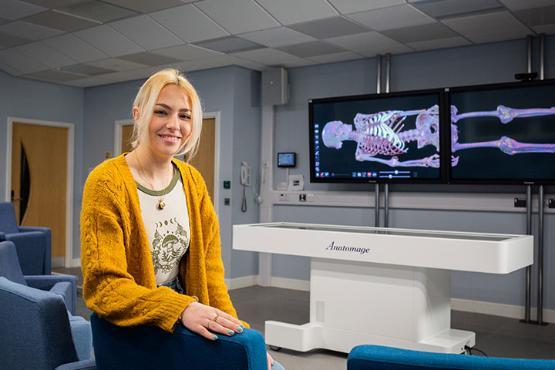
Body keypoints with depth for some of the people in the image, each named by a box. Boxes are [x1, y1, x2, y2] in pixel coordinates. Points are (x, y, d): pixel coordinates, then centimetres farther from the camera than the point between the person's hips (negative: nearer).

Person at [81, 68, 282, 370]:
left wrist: (230, 326, -11)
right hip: (134, 332, -5)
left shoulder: (193, 181, 3)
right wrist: (180, 309, -32)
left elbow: (208, 267, 3)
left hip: (189, 324, 6)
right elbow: (103, 285, -19)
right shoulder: (107, 183, -15)